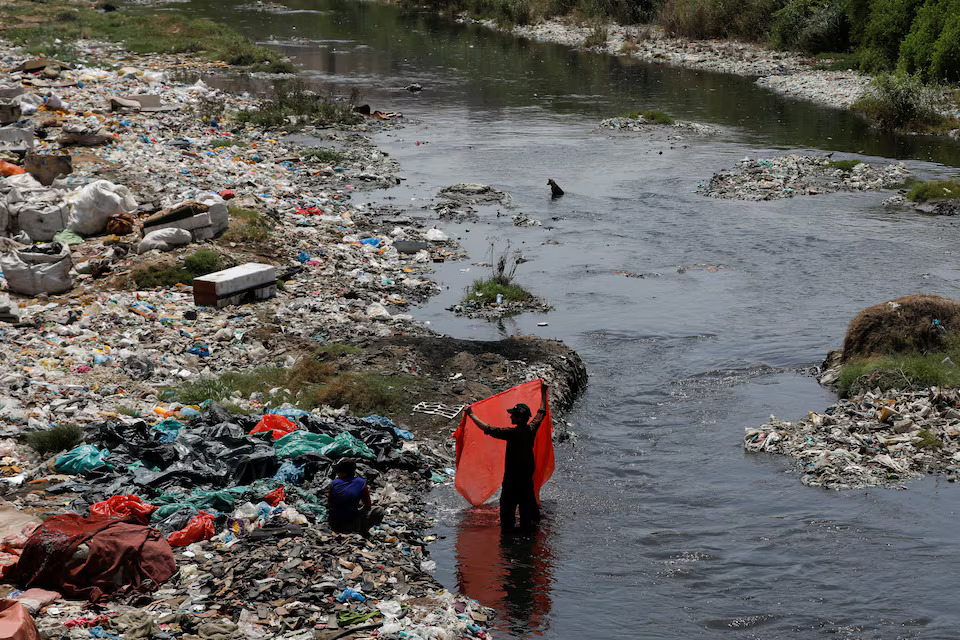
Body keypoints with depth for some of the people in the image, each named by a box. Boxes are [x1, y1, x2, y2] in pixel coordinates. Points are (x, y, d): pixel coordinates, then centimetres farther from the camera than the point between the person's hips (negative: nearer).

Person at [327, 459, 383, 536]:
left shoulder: (334, 483, -3)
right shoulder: (361, 483, -8)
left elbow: (329, 503, 11)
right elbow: (368, 505, 2)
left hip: (334, 526, 3)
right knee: (379, 510, 7)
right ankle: (362, 530, -1)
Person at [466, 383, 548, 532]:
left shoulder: (512, 433, -28)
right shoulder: (532, 429, -9)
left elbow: (488, 429, -31)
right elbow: (542, 412, 8)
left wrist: (472, 415, -25)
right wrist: (543, 392, 18)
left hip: (513, 473, -7)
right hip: (528, 471, 7)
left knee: (508, 500, 10)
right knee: (527, 497, 21)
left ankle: (507, 525, 20)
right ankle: (528, 522, 34)